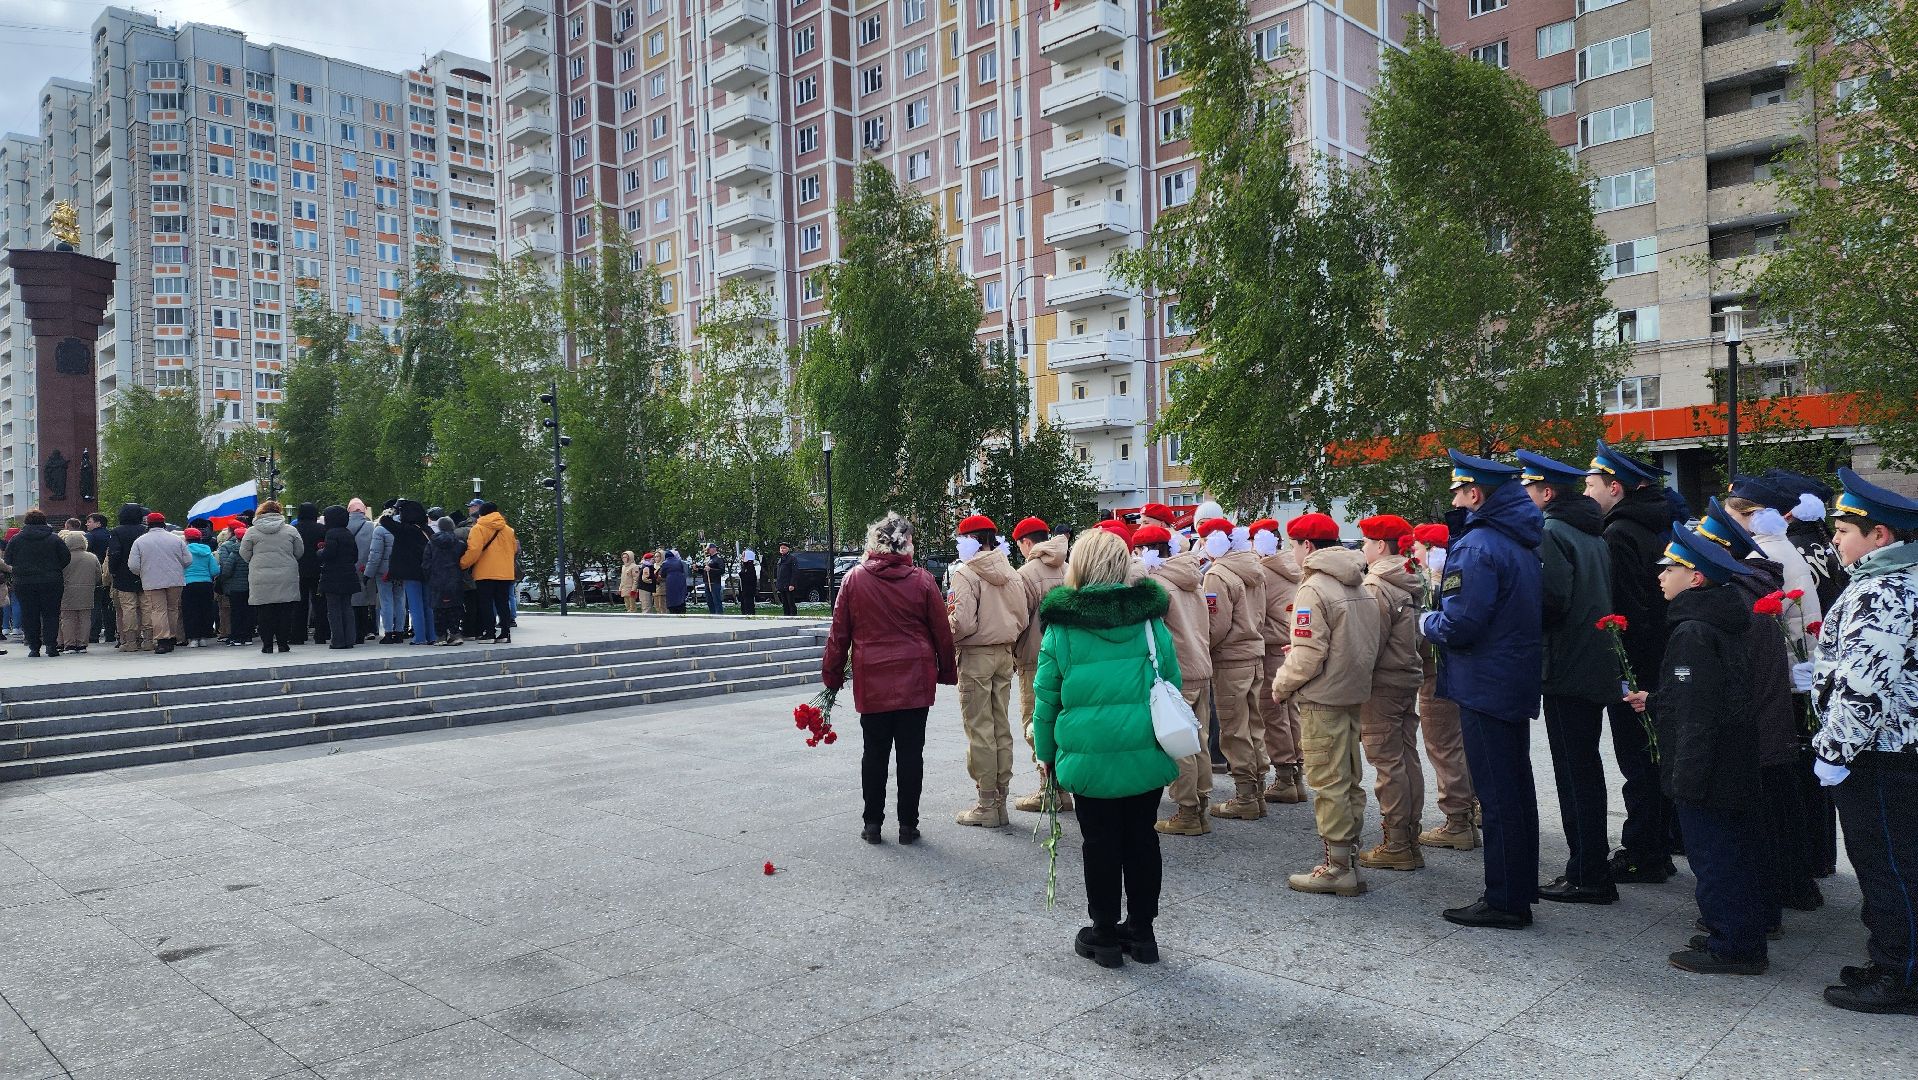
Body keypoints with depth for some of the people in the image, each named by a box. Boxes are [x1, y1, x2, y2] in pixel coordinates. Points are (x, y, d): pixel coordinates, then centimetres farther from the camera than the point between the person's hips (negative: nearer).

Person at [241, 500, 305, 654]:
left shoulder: (252, 532, 0)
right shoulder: (291, 530, 2)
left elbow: (244, 554, 5)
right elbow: (299, 552, 8)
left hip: (261, 579, 0)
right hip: (286, 578, 0)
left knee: (265, 613, 5)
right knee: (285, 612, 6)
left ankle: (267, 644, 6)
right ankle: (283, 643, 7)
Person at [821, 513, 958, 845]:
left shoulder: (854, 579, -1)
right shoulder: (921, 580, -3)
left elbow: (839, 632, 2)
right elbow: (942, 632, 2)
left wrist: (832, 675, 12)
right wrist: (947, 672, 14)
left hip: (871, 682, 1)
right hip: (915, 682, -1)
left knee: (874, 752, 11)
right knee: (910, 753, 6)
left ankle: (872, 823, 16)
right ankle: (908, 824, 11)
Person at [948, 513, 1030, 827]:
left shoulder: (965, 573, -13)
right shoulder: (1010, 572, 8)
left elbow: (964, 622, -19)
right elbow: (1022, 619, 8)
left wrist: (945, 637, -1)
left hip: (976, 656, -7)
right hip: (1005, 655, 7)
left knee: (980, 730, -1)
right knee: (1001, 728, 12)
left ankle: (987, 806, 2)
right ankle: (1000, 800, 18)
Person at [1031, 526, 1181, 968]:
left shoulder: (1061, 626, -6)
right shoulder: (1150, 618, 0)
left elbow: (1047, 695, -1)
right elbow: (1172, 682, 6)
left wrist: (1046, 752, 10)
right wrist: (1169, 735, 17)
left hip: (1089, 755, -2)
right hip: (1146, 751, 2)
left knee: (1100, 842, 9)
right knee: (1142, 839, 13)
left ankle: (1105, 936, 19)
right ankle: (1142, 932, 24)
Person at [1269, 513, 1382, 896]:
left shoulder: (1313, 589, -16)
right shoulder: (1361, 587, 11)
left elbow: (1307, 656, -21)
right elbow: (1373, 640, 17)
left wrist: (1281, 685, -5)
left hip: (1322, 698, -9)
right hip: (1355, 692, 9)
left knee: (1328, 784, -2)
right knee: (1349, 781, 14)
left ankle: (1337, 868, 3)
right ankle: (1348, 859, 23)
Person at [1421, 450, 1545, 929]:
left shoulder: (1476, 546, -19)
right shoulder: (1521, 542, 11)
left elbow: (1460, 625, -25)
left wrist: (1426, 622, -4)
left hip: (1485, 685, -10)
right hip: (1519, 679, 10)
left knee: (1497, 796, -3)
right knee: (1516, 789, 17)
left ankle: (1504, 901, 4)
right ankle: (1521, 890, 28)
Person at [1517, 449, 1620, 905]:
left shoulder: (1552, 533, -14)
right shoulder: (1592, 532, 15)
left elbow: (1552, 600, -24)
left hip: (1567, 669, -10)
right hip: (1596, 666, 10)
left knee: (1575, 773, -4)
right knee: (1587, 769, 16)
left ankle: (1588, 876, 2)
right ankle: (1590, 867, 26)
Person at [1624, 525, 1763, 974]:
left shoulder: (1693, 632, -20)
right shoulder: (1719, 625, 11)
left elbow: (1697, 712, -24)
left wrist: (1686, 778, -23)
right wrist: (1654, 702, 26)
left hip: (1706, 767, -10)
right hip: (1733, 767, 10)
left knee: (1712, 856, -1)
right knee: (1730, 850, 19)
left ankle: (1733, 946, 6)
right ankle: (1742, 935, 31)